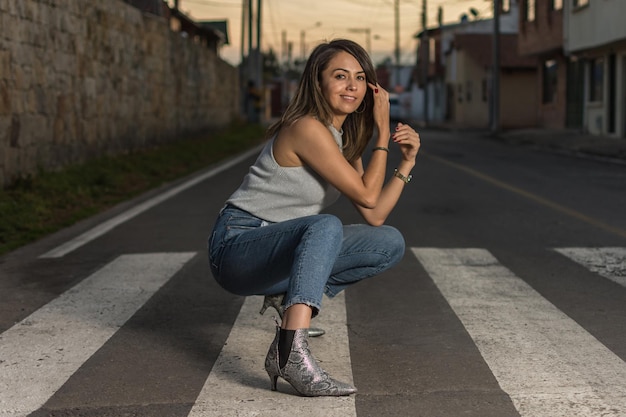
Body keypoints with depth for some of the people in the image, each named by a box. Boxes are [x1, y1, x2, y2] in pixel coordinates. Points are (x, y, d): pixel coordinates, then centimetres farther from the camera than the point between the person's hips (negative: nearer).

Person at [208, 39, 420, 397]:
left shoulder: (346, 138, 9)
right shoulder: (308, 129, -19)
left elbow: (374, 217, 4)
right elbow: (367, 196, -18)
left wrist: (407, 162, -3)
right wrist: (382, 131, -12)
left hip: (282, 250, 8)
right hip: (237, 246, -8)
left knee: (391, 244, 0)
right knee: (326, 225, -38)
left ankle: (297, 295, 2)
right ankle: (293, 351, -48)